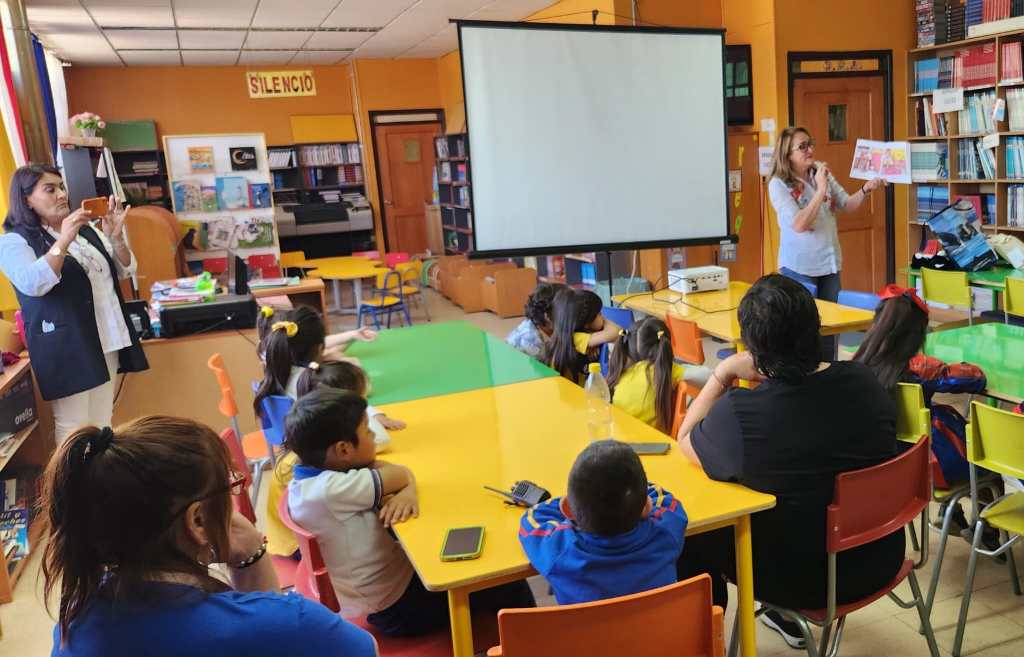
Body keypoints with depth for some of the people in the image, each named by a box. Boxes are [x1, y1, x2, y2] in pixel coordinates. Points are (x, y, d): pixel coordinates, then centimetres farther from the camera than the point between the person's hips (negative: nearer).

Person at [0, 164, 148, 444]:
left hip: (107, 340, 6)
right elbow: (32, 284, -22)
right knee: (74, 427, -4)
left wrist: (115, 236, -7)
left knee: (102, 423, 13)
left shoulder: (85, 230, 15)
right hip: (66, 348, -6)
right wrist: (63, 241, -28)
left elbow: (125, 270, 11)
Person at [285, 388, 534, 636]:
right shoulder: (328, 490, -33)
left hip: (394, 572, 8)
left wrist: (408, 493, -22)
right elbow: (400, 476, -22)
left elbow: (402, 473, -5)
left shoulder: (316, 475, -4)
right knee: (508, 586, 4)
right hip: (396, 607, -8)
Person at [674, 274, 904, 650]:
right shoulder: (862, 379, -13)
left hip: (805, 578, -5)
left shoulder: (738, 413, -28)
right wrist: (771, 374, 7)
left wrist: (722, 374, -4)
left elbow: (685, 441, -6)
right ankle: (788, 618, 47)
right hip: (878, 561, 5)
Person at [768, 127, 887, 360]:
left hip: (829, 262, 6)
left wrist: (866, 190, -10)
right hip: (799, 267, -6)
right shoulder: (778, 184, -12)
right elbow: (799, 225, -22)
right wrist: (820, 190, -26)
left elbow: (847, 205, 9)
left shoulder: (821, 172, 4)